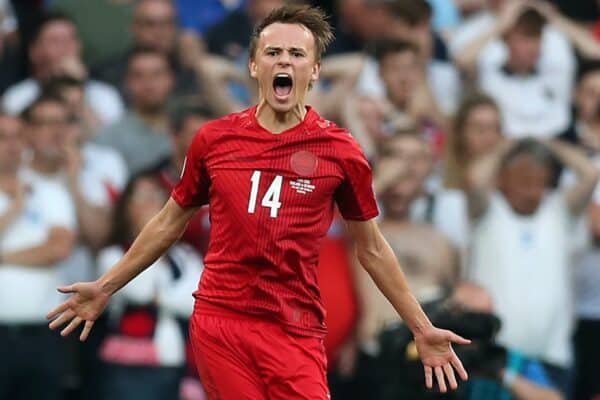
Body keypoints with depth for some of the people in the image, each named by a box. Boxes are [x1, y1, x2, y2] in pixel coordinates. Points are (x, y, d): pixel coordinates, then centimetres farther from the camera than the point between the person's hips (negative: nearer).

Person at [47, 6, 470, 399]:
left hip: (295, 331, -1)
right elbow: (170, 222, 18)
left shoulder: (341, 152, 1)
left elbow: (371, 247, 11)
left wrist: (422, 329, 10)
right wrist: (104, 287, 20)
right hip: (217, 321, 1)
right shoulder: (214, 139, 5)